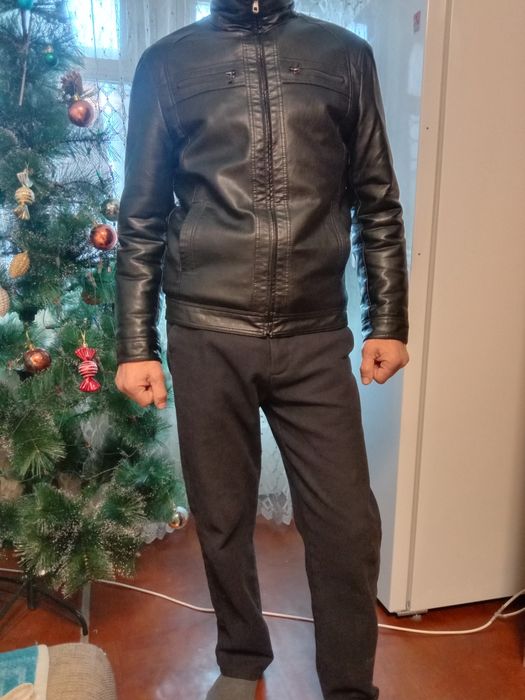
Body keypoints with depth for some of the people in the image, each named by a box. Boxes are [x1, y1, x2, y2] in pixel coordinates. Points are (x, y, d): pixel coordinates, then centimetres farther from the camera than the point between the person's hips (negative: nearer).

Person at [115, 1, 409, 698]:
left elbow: (378, 204, 10)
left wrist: (388, 320, 6)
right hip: (207, 336, 0)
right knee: (223, 519, 13)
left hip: (316, 339, 1)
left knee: (348, 525, 3)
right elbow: (142, 219, 6)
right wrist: (135, 345, 2)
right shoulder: (166, 63, 8)